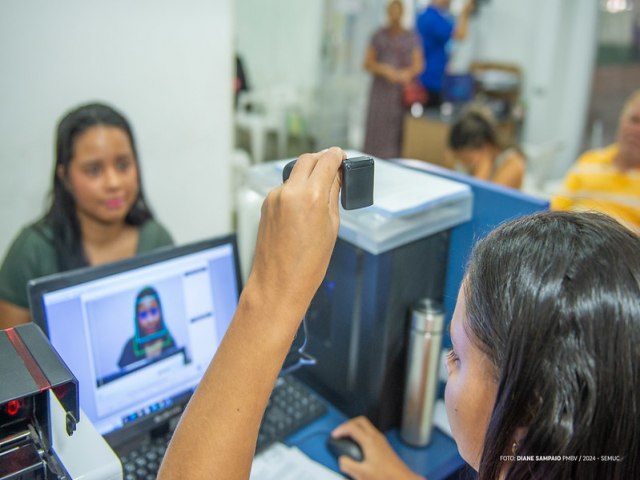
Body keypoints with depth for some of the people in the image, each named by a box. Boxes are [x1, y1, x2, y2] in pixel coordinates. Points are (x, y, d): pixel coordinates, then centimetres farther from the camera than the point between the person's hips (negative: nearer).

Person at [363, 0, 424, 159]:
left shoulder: (412, 37, 9)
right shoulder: (379, 36, 10)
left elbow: (419, 64, 4)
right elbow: (368, 63, 5)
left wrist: (408, 73, -18)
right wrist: (385, 70, -13)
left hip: (403, 91, -1)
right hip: (381, 90, 1)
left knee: (398, 132, -8)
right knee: (378, 129, -6)